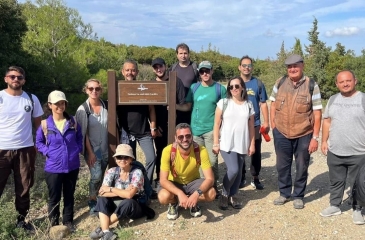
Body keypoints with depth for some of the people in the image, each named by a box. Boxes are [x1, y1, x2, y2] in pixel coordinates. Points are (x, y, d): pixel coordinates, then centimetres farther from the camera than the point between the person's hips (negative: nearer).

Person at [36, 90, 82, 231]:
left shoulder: (73, 122, -2)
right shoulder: (45, 125, -7)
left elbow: (79, 137, 12)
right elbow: (39, 142, 5)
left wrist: (78, 149, -3)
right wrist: (48, 152, -10)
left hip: (72, 166, 2)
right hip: (53, 168, -2)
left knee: (69, 195, 16)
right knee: (54, 197, 10)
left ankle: (68, 221, 32)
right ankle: (54, 224, 27)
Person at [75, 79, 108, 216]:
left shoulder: (106, 106, 0)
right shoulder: (83, 109, -9)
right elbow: (83, 133, -9)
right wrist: (90, 152, -12)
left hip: (105, 149, 4)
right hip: (92, 149, -3)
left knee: (101, 177, 10)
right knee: (96, 176, -14)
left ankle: (97, 201, 26)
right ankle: (92, 203, 5)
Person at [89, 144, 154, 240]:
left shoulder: (137, 172, -18)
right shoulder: (112, 172, -7)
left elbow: (129, 195, -30)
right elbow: (102, 192, -18)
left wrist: (111, 189, -19)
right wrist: (122, 192, -25)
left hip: (134, 207, -4)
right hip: (117, 205, 4)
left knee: (128, 202, -36)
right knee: (102, 199, -20)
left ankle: (102, 228, -22)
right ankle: (106, 231, -34)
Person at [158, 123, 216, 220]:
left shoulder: (201, 150, -25)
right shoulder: (168, 151, -27)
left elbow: (210, 178, -26)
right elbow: (163, 180, -28)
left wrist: (197, 193, -45)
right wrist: (180, 193, -44)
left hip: (193, 182, 1)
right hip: (174, 183, -1)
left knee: (211, 194, -28)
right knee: (163, 197, -33)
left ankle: (193, 202, 6)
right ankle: (174, 203, 5)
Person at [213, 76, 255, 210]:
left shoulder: (249, 105, 6)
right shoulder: (223, 103, -2)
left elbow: (251, 127, 9)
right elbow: (217, 124, -2)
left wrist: (252, 144, 7)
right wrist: (216, 143, -6)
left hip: (242, 145, 3)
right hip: (226, 144, -3)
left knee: (238, 172, 8)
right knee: (233, 170, -14)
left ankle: (233, 195, 27)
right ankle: (224, 194, 10)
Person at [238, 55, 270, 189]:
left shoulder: (258, 83, 1)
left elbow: (263, 104, 3)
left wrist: (266, 122, -2)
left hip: (255, 124, 0)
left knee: (255, 152, 5)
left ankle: (255, 178, 17)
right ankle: (241, 177, 23)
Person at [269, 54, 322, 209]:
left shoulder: (312, 85, -8)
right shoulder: (280, 83, 0)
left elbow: (317, 113, -7)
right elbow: (273, 104, 9)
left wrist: (315, 137, -10)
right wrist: (273, 126, 2)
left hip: (304, 135, -2)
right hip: (281, 133, 2)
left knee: (301, 167, 11)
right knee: (282, 166, 14)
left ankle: (298, 196, 29)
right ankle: (284, 193, 33)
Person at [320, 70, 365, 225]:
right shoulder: (333, 100, 8)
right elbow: (327, 121, 13)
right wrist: (324, 141, 8)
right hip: (335, 152, 4)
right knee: (336, 181, 16)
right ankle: (334, 206, 31)